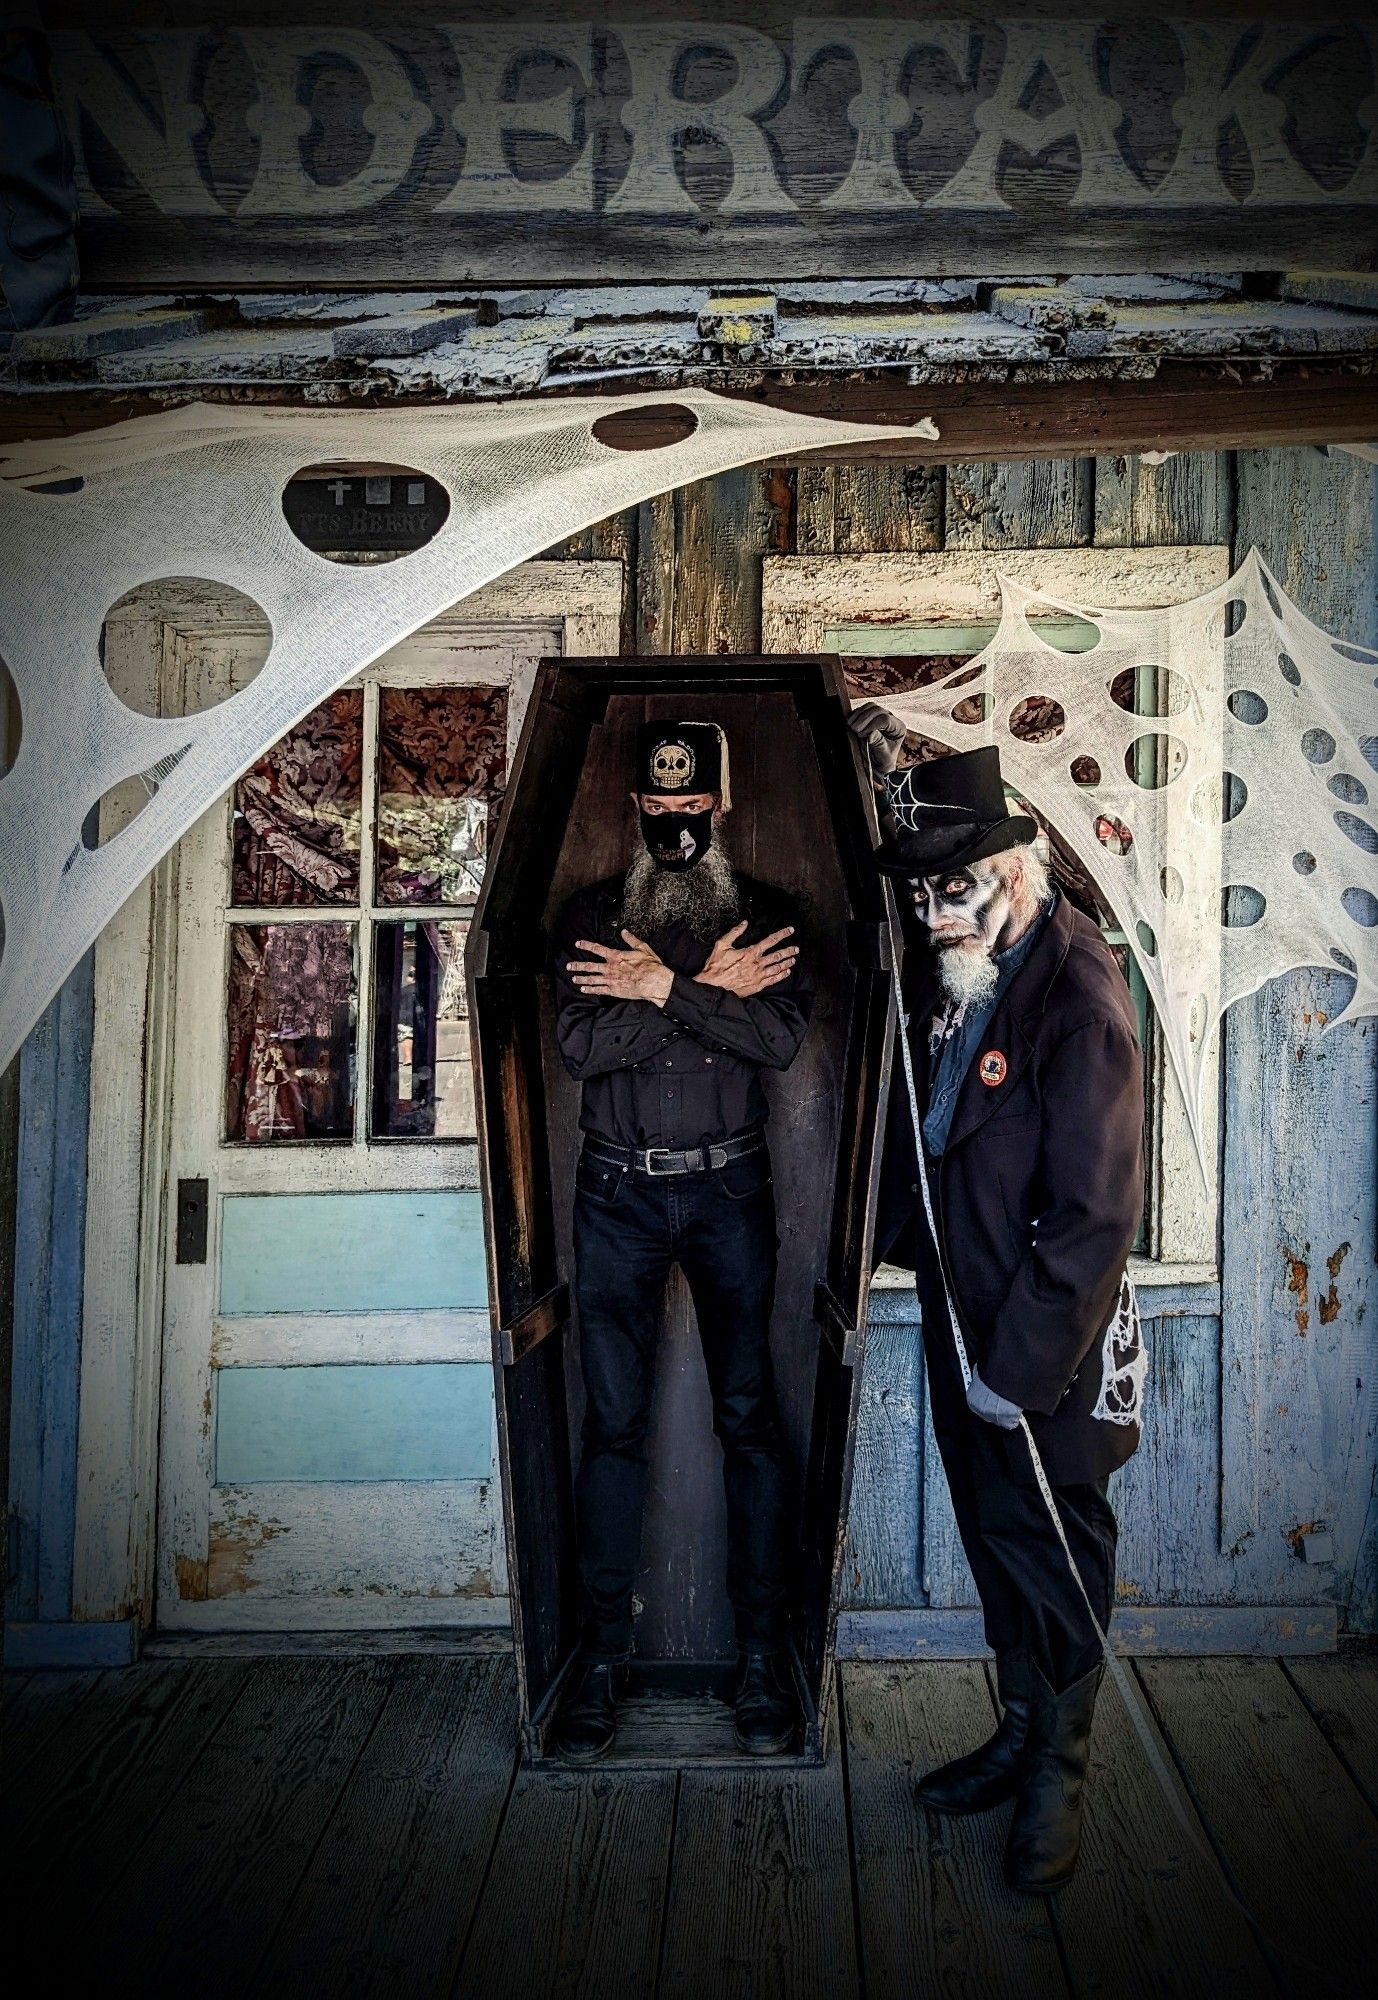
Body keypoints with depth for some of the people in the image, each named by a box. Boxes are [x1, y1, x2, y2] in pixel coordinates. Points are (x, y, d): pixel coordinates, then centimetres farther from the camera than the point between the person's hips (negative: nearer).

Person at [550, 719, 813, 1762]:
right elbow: (581, 1042, -11)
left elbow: (783, 1034, -13)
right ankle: (604, 1652, 17)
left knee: (750, 1416, 4)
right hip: (618, 1195, 1)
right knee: (614, 1422, 4)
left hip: (729, 1191, 0)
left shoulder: (764, 912, 4)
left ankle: (763, 1647, 17)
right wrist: (711, 992, -13)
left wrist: (661, 989, -16)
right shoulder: (591, 915, 5)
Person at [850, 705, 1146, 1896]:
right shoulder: (945, 973, 0)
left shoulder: (1079, 998, -22)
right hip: (958, 1313, 7)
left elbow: (1096, 1216, -22)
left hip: (1049, 1345, -7)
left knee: (1052, 1549, 10)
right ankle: (1022, 1731, 39)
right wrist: (882, 1239, 14)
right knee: (991, 1532, 19)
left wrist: (1022, 1364, -20)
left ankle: (1058, 1779, 29)